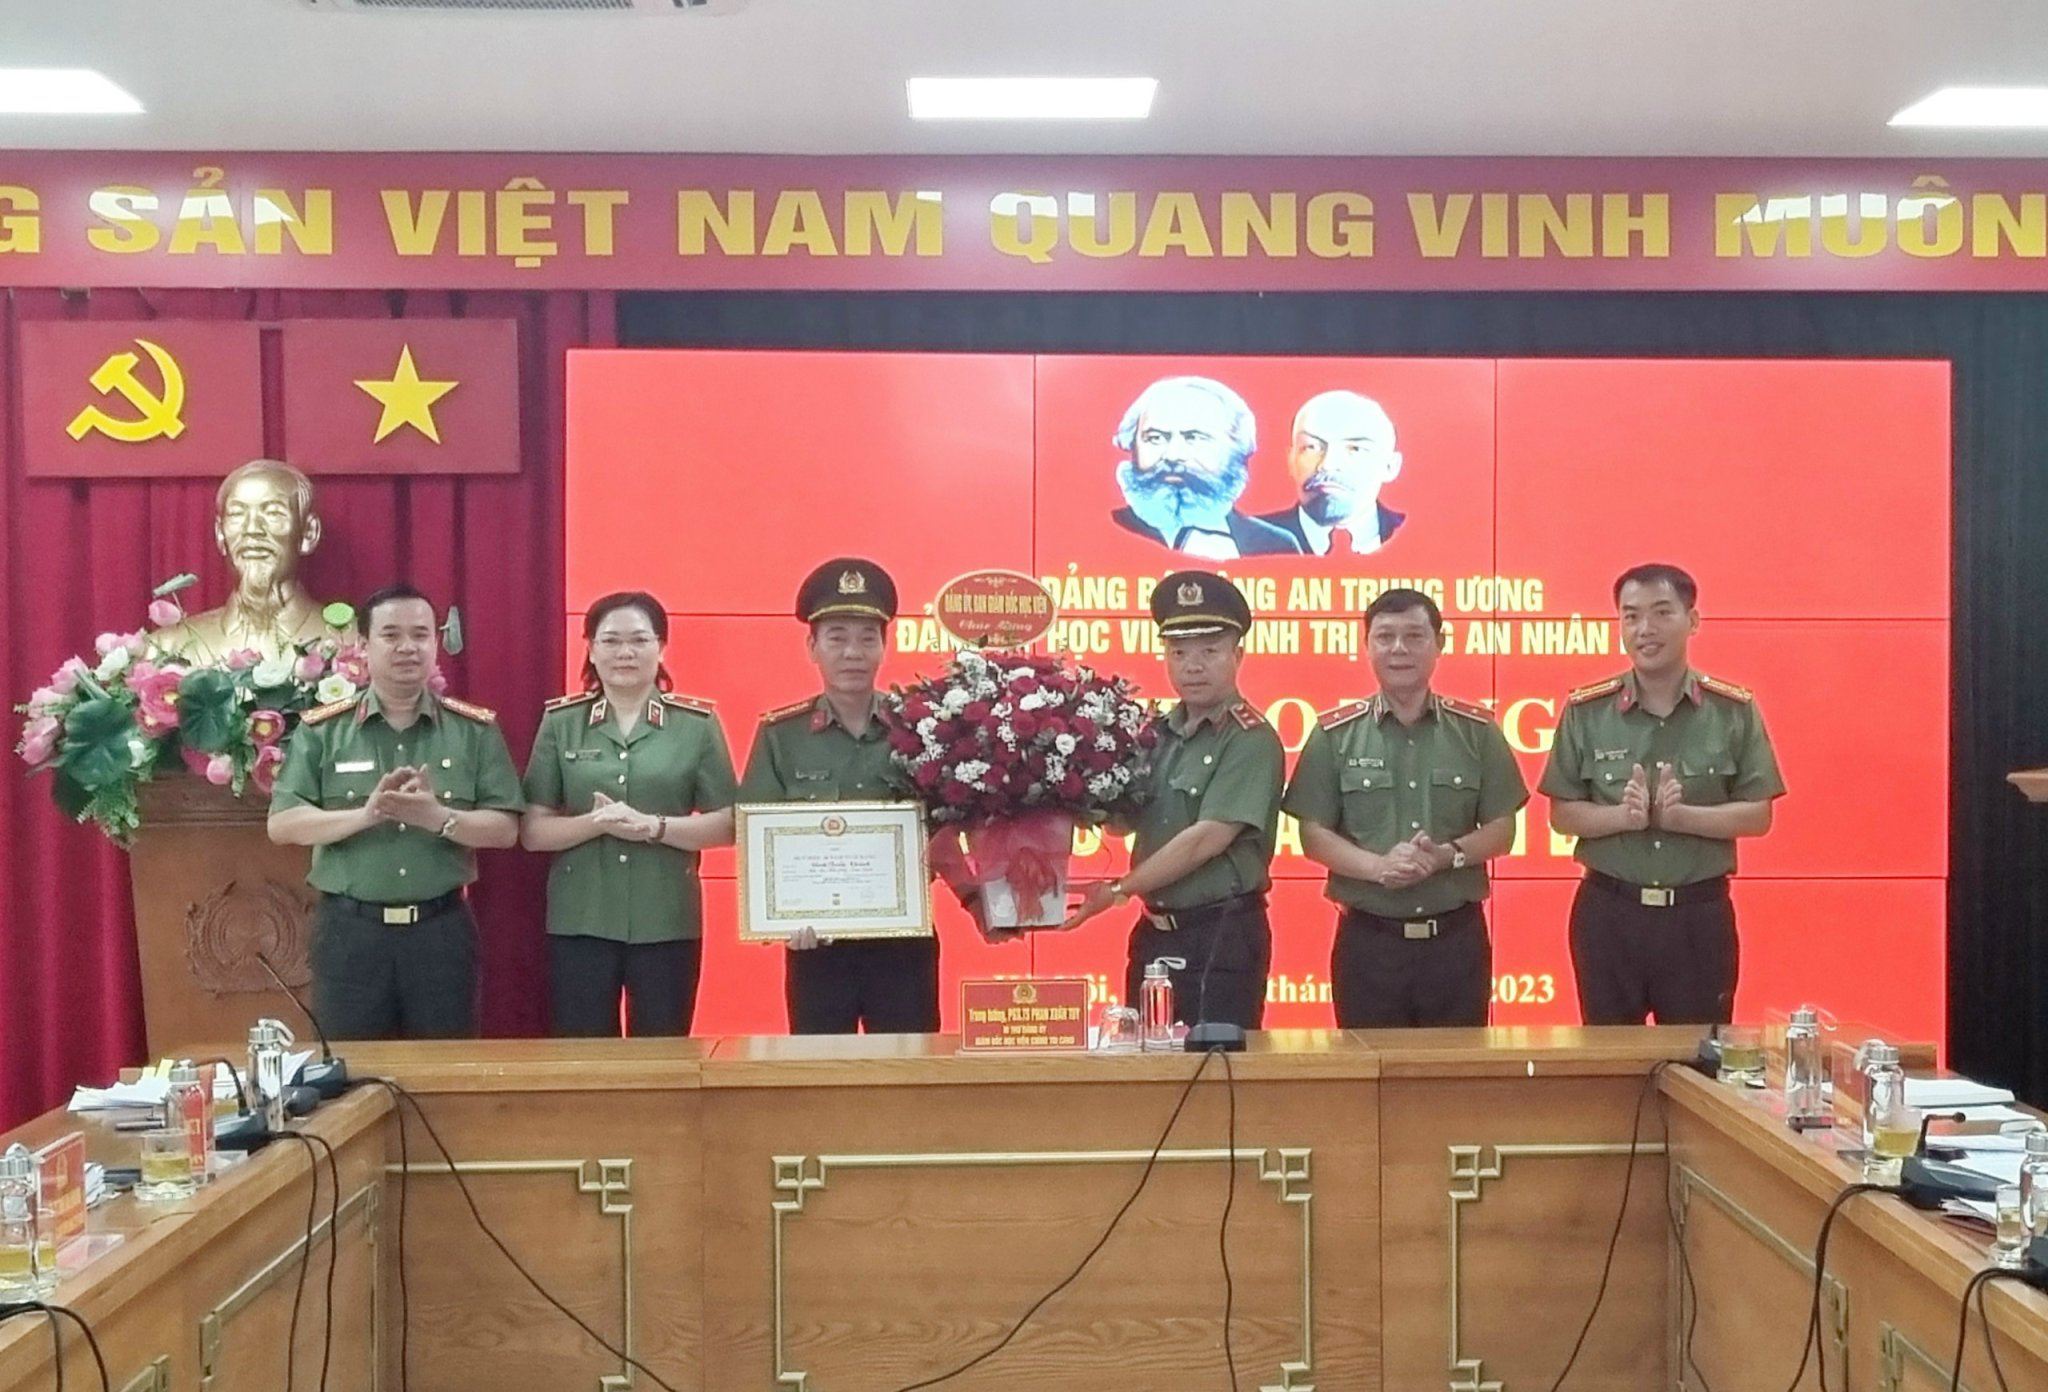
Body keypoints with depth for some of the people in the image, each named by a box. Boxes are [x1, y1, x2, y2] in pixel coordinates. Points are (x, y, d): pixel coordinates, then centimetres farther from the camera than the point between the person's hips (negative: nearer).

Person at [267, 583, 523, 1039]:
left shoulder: (475, 728, 3)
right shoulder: (321, 730, 1)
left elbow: (505, 829, -1)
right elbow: (282, 824, -6)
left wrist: (440, 817, -20)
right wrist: (367, 814, -21)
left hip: (443, 928, 1)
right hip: (348, 929, 0)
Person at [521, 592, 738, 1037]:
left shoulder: (698, 723, 1)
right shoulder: (560, 722, 4)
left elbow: (726, 826, -1)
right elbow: (532, 831, 2)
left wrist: (654, 826, -16)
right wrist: (595, 823, -16)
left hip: (667, 924, -1)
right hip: (579, 923, 1)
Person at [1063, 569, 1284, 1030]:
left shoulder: (1250, 740, -12)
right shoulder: (1157, 732, 9)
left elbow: (1207, 838, -18)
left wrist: (1118, 890, -12)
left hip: (1222, 934, -7)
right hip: (1155, 931, 7)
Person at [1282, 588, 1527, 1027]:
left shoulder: (1478, 731, 5)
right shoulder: (1334, 734, 2)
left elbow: (1501, 831, 6)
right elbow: (1313, 836, 0)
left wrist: (1449, 855, -14)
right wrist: (1378, 866, -17)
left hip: (1457, 938, 1)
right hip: (1367, 940, -1)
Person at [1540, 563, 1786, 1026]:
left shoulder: (1735, 711, 0)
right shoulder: (1585, 711, -1)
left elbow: (1758, 816, -1)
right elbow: (1562, 815, 2)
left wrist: (1681, 815, -18)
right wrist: (1623, 815, -18)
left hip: (1700, 915, 0)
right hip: (1608, 913, 0)